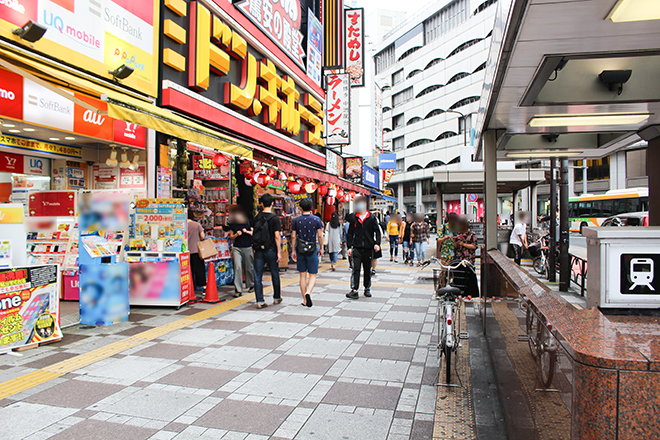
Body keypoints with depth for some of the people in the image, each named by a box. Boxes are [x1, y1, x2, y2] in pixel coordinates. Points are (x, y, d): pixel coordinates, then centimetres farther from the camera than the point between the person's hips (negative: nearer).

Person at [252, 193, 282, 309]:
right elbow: (277, 236, -12)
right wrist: (279, 252, -8)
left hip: (258, 250, 3)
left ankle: (260, 301, 2)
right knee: (275, 275, 13)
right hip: (270, 250, -3)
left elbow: (254, 233, 9)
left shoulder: (257, 218, 4)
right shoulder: (275, 218, -8)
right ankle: (277, 298, 27)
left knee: (258, 276, 4)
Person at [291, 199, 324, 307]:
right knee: (313, 275, 5)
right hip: (312, 250, -2)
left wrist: (293, 251, 9)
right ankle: (308, 292, -21)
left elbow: (293, 236, 1)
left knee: (303, 275, 9)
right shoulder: (316, 219, -3)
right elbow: (320, 236, -4)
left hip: (300, 250, 2)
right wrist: (321, 248, 9)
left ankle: (305, 300, 12)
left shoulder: (296, 220, 1)